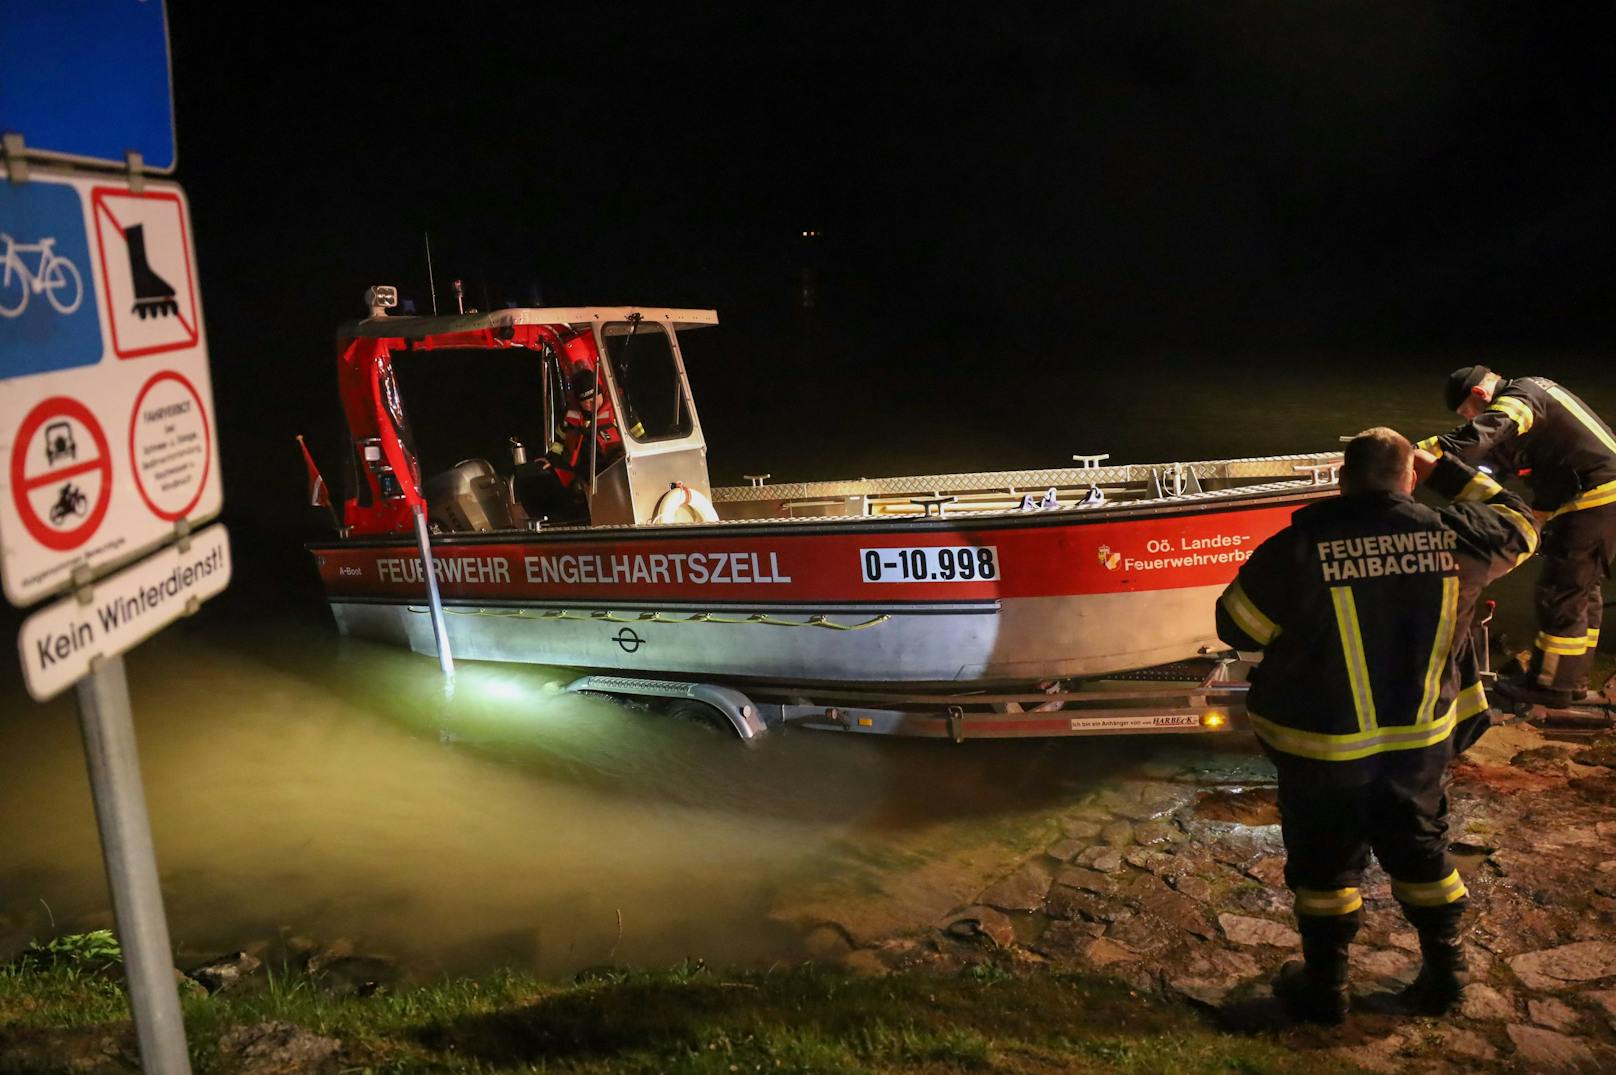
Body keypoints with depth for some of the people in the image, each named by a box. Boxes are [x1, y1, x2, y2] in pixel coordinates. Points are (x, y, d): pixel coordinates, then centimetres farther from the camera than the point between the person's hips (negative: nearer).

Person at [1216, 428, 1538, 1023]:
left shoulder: (1299, 548, -20)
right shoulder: (1451, 537, -10)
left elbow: (1236, 627, -9)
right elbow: (1518, 528, 13)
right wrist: (1446, 470, 14)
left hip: (1322, 749, -3)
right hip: (1421, 743, 3)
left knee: (1324, 863, 15)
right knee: (1421, 851, 24)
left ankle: (1325, 987, 30)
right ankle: (1444, 972, 38)